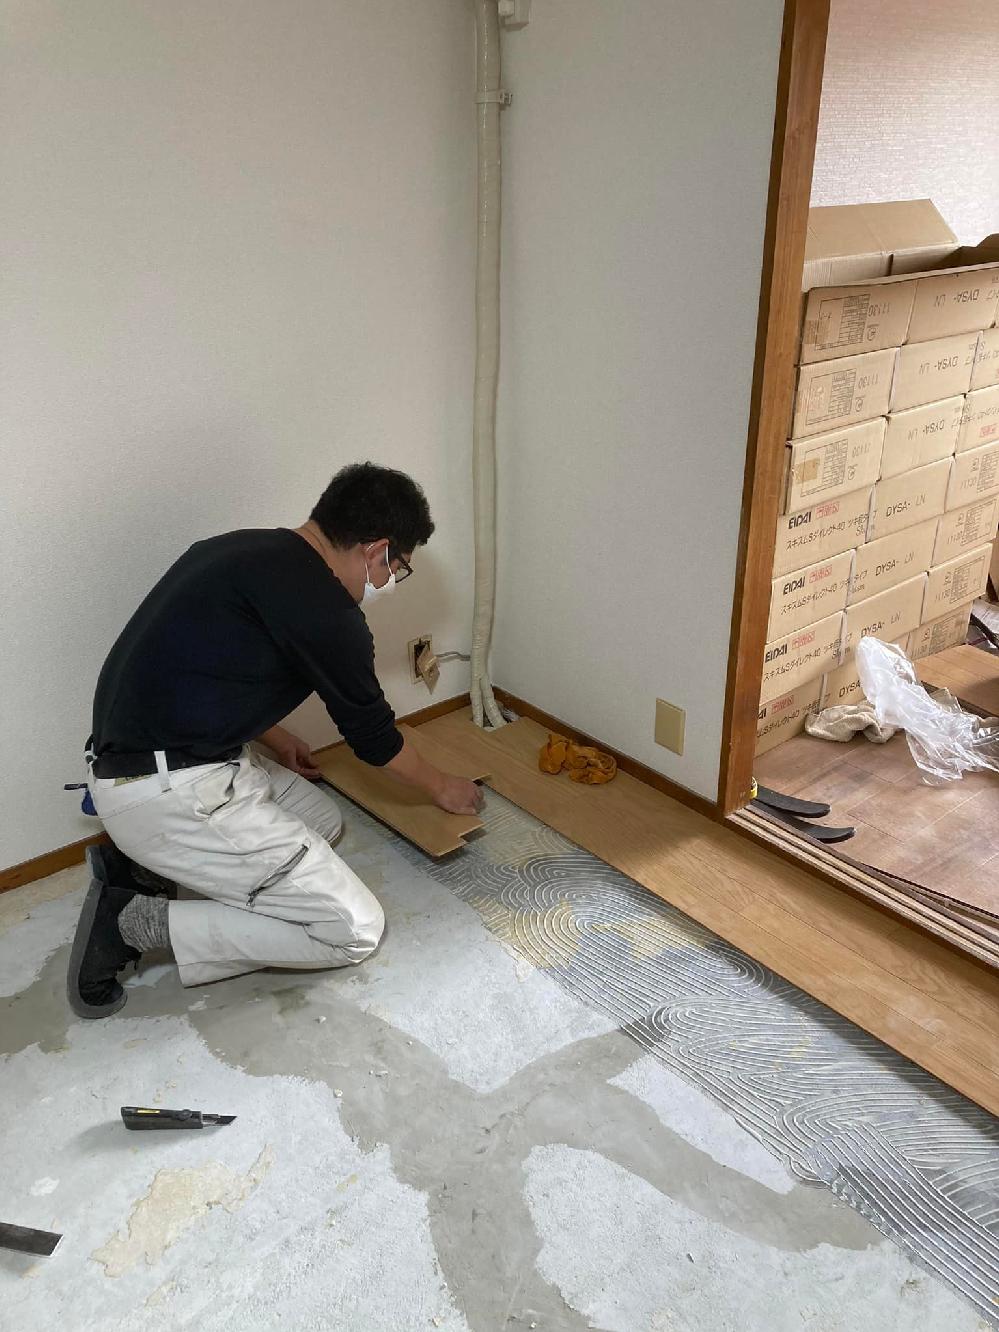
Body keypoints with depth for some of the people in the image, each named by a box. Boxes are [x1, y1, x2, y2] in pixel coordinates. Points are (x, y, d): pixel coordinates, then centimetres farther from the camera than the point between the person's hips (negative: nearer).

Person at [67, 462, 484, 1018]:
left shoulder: (246, 550, 10)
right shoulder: (323, 609, -17)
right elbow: (373, 733, -3)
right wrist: (440, 786, 15)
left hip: (133, 758, 10)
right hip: (170, 794, -10)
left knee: (325, 819, 23)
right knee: (354, 928, -5)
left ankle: (138, 863, 12)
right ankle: (135, 921, -4)